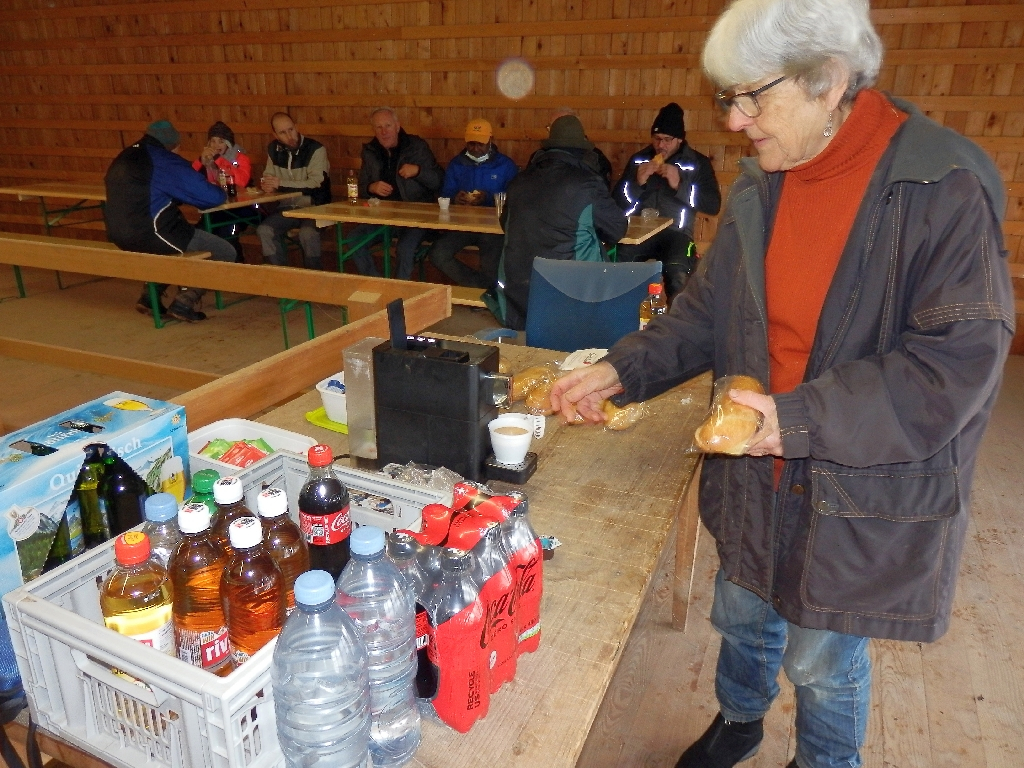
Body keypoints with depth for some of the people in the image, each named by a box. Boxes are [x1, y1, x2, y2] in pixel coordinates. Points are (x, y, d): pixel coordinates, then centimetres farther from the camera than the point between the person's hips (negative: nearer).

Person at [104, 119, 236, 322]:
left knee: (181, 235, 37)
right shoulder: (165, 161, -8)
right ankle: (184, 302, -1)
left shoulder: (124, 158, 16)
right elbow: (212, 197, -11)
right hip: (150, 234, -9)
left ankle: (150, 296, 27)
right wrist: (219, 192, 12)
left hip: (119, 235, 9)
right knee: (225, 253, 1)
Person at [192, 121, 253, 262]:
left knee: (227, 230, -29)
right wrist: (201, 160, -15)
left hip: (240, 208, -4)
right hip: (217, 209, 4)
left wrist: (217, 159, -23)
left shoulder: (240, 157, -4)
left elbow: (242, 180, -25)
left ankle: (237, 261, -6)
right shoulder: (206, 157, 10)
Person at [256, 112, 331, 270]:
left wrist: (281, 184, -17)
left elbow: (317, 183, -20)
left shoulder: (316, 149, -9)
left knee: (307, 233, -34)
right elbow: (268, 175, 22)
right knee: (264, 230, -19)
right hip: (287, 207, 5)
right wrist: (267, 184, -5)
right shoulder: (274, 149, 9)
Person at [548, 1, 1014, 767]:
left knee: (821, 658, 15)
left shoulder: (947, 188, -19)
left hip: (866, 491, -5)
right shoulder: (759, 187, -1)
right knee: (743, 616, 24)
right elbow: (707, 311, 5)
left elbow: (961, 359, -23)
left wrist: (801, 419, -28)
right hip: (756, 471, 5)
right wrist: (621, 370, -7)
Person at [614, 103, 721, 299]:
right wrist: (638, 182, -6)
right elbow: (619, 202, 12)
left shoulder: (698, 163, 9)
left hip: (676, 233, -2)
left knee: (678, 275, -34)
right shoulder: (639, 159, 18)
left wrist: (680, 185, -12)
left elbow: (713, 205, -2)